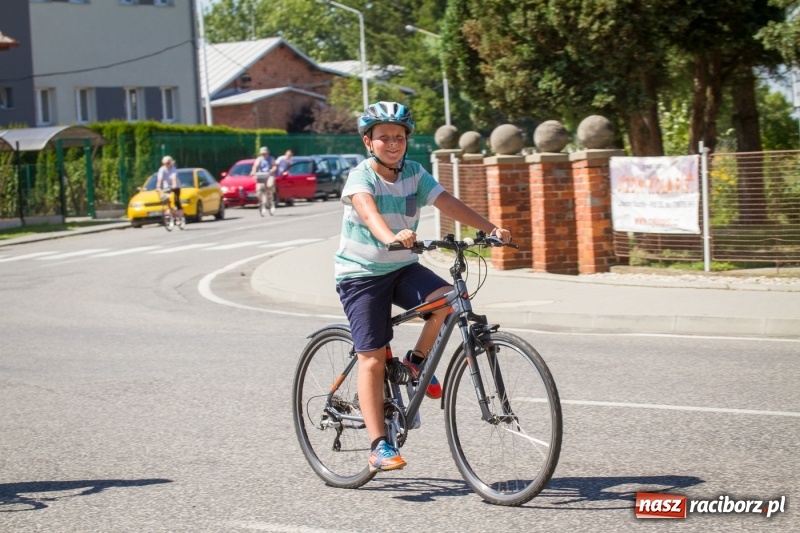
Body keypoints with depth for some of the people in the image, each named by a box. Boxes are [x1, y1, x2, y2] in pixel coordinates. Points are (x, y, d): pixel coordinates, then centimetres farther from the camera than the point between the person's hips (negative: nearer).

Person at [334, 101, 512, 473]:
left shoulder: (414, 174, -1)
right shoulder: (361, 177, -15)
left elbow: (447, 203, -13)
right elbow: (367, 209, -36)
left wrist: (490, 228, -27)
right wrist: (390, 237, -57)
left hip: (403, 268, 4)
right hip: (361, 273, -4)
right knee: (372, 359, -8)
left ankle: (418, 360, 1)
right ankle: (379, 446, -4)